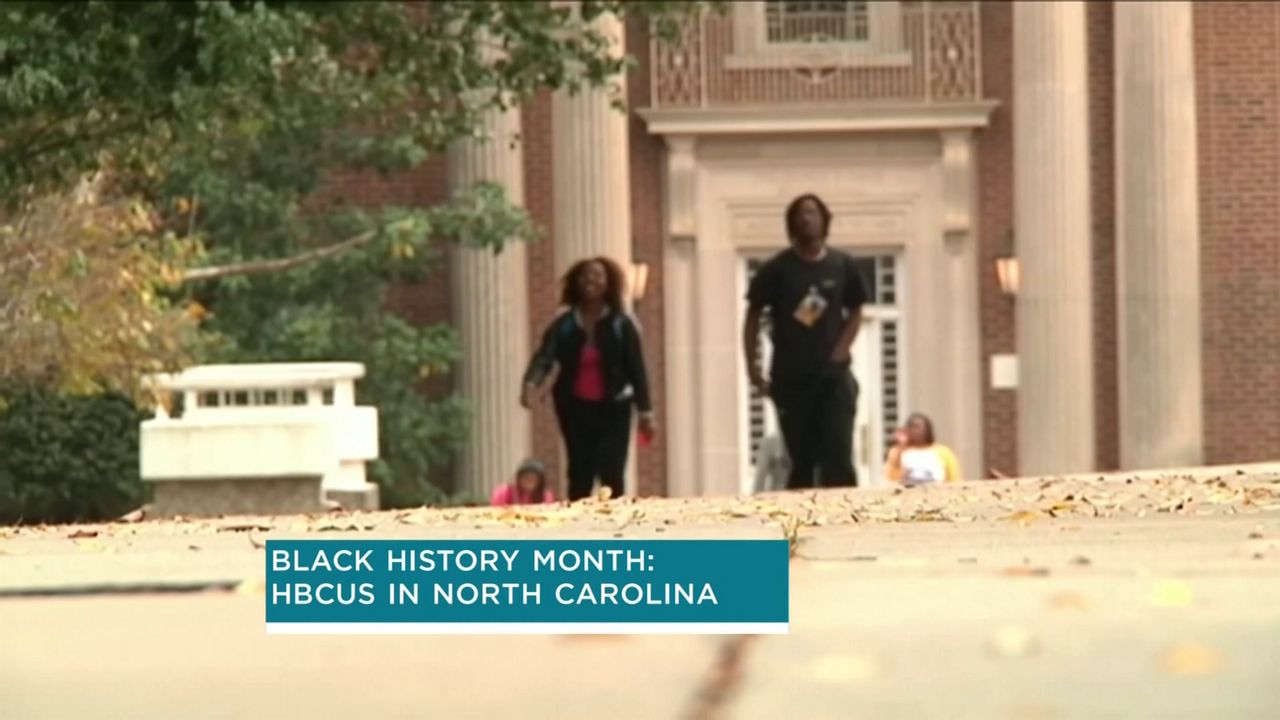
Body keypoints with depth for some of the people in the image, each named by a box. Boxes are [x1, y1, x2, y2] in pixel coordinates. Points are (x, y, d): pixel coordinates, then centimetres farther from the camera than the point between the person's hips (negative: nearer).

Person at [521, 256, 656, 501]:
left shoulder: (621, 324, -2)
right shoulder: (563, 325, 0)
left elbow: (636, 367, -2)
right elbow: (545, 356, -13)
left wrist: (645, 410, -8)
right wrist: (531, 384, -34)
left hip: (613, 408, -2)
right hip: (575, 409, 2)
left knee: (611, 476, -10)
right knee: (580, 476, 6)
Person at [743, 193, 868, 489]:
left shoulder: (842, 266, 2)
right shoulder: (777, 269, -2)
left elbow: (855, 313, 11)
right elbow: (753, 316, 4)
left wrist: (840, 352, -2)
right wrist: (752, 365, -3)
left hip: (833, 375, 0)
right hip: (790, 376, 0)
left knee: (838, 457, -9)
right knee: (801, 461, 7)